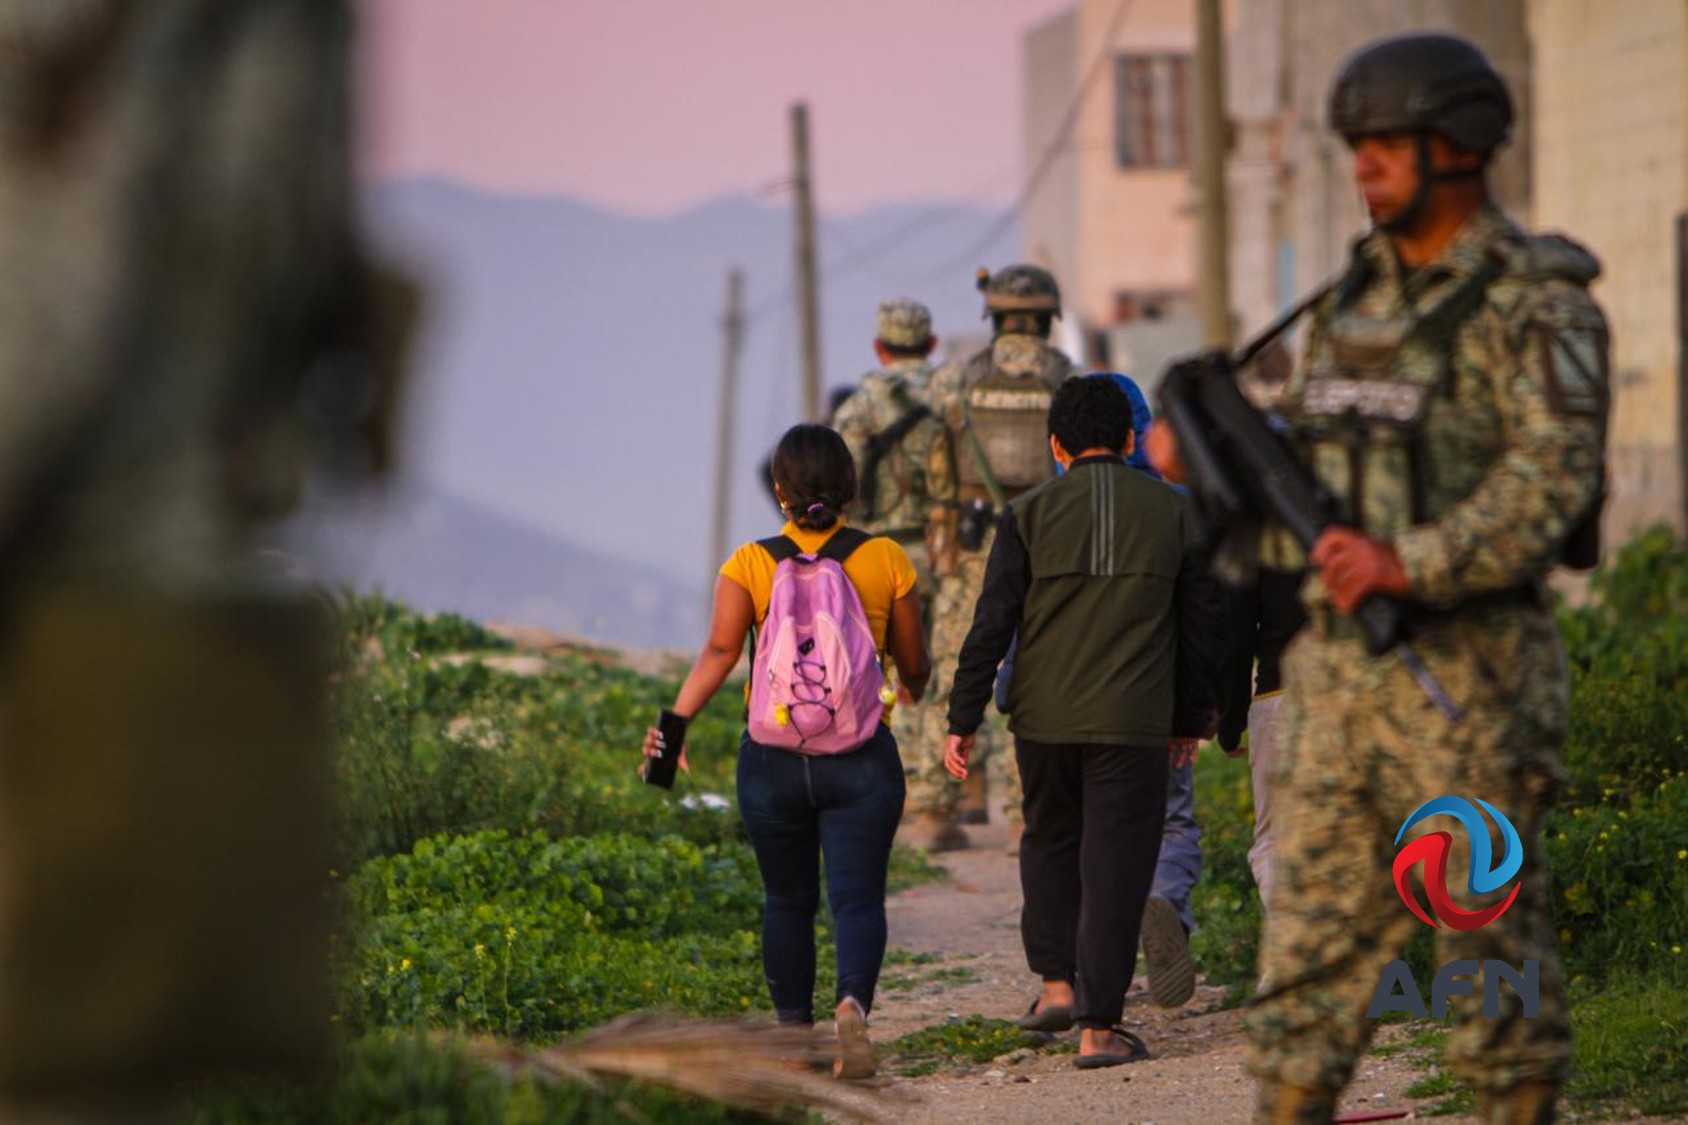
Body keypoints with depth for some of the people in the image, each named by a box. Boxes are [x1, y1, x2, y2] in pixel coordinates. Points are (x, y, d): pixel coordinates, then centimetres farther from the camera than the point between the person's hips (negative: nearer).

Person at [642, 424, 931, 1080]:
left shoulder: (751, 564, -2)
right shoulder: (886, 559, 0)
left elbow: (719, 651, -16)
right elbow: (913, 665, 8)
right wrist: (914, 689, 30)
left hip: (773, 757, 1)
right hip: (862, 757, -1)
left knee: (787, 901, 17)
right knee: (857, 898, -3)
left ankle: (795, 1032, 23)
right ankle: (853, 1003, -29)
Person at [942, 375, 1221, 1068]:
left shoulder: (1029, 515, -2)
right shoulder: (1171, 513, 2)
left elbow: (991, 625, -5)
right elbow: (1200, 627, 8)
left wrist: (963, 721, 0)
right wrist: (1190, 718, 19)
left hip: (1044, 717, 1)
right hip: (1132, 724, -1)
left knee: (1050, 841, 24)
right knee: (1115, 865, 2)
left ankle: (1056, 982, 16)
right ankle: (1099, 1028, -1)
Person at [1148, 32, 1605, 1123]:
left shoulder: (1536, 302, -9)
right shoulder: (1360, 295, 15)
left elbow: (1554, 474, -21)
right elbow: (1299, 457, 23)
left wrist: (1414, 565, -30)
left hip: (1467, 661, -7)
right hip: (1339, 660, 7)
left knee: (1487, 917, -2)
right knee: (1316, 917, 6)